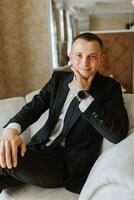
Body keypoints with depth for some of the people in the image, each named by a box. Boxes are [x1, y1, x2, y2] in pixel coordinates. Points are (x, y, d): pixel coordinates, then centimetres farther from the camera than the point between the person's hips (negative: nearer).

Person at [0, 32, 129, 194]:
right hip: (41, 147, 5)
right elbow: (35, 105, 1)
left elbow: (118, 134, -18)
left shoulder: (110, 88, -5)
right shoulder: (59, 78, 10)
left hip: (68, 164, -4)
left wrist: (83, 95, -19)